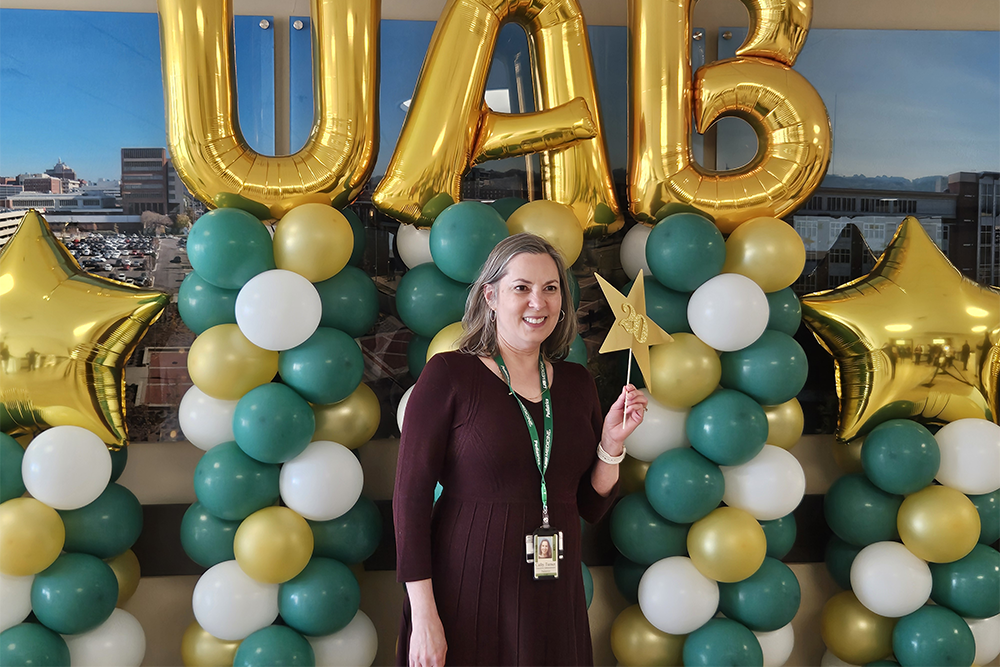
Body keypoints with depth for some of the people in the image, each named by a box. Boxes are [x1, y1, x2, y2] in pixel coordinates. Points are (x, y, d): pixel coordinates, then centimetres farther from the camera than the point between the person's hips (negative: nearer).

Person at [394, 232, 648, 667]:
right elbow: (410, 497, -11)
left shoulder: (577, 383, 5)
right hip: (466, 598, -4)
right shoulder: (449, 375, -9)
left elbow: (592, 507, 10)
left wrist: (612, 444, -6)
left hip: (554, 599, 5)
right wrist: (423, 615, -14)